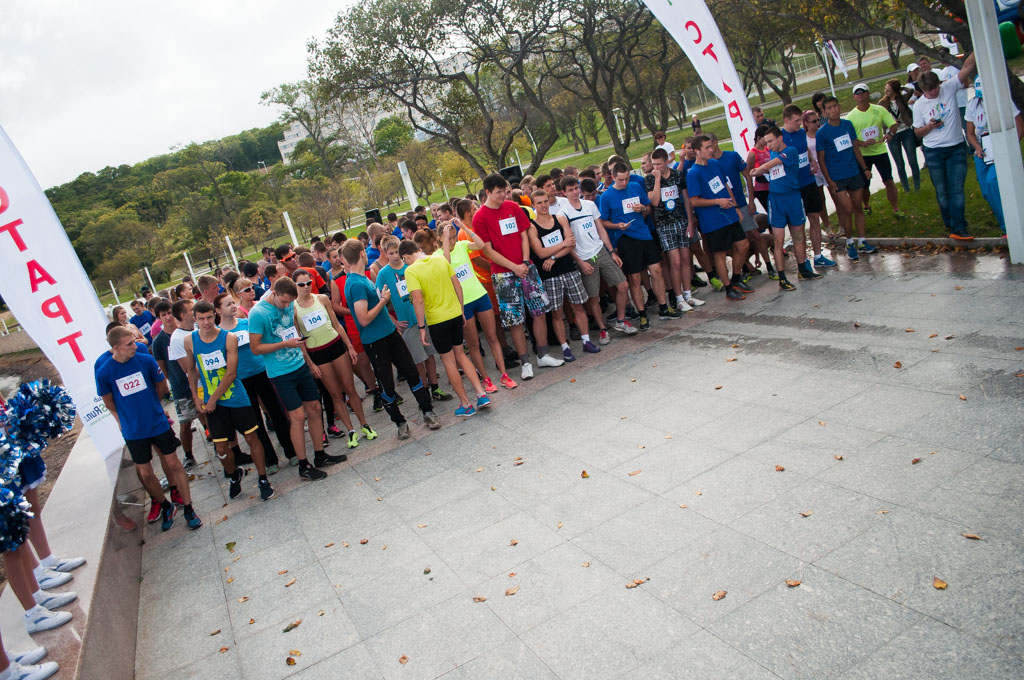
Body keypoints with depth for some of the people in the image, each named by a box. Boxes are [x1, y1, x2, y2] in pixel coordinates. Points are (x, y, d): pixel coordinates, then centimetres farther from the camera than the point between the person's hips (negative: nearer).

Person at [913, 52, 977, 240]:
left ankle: (958, 228, -8)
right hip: (933, 152, 0)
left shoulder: (949, 88, -2)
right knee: (942, 191, 7)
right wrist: (929, 126, -17)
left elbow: (967, 68, -11)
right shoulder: (919, 105, -3)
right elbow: (917, 132, 3)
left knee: (957, 189, -5)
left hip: (956, 148, 0)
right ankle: (950, 224, 22)